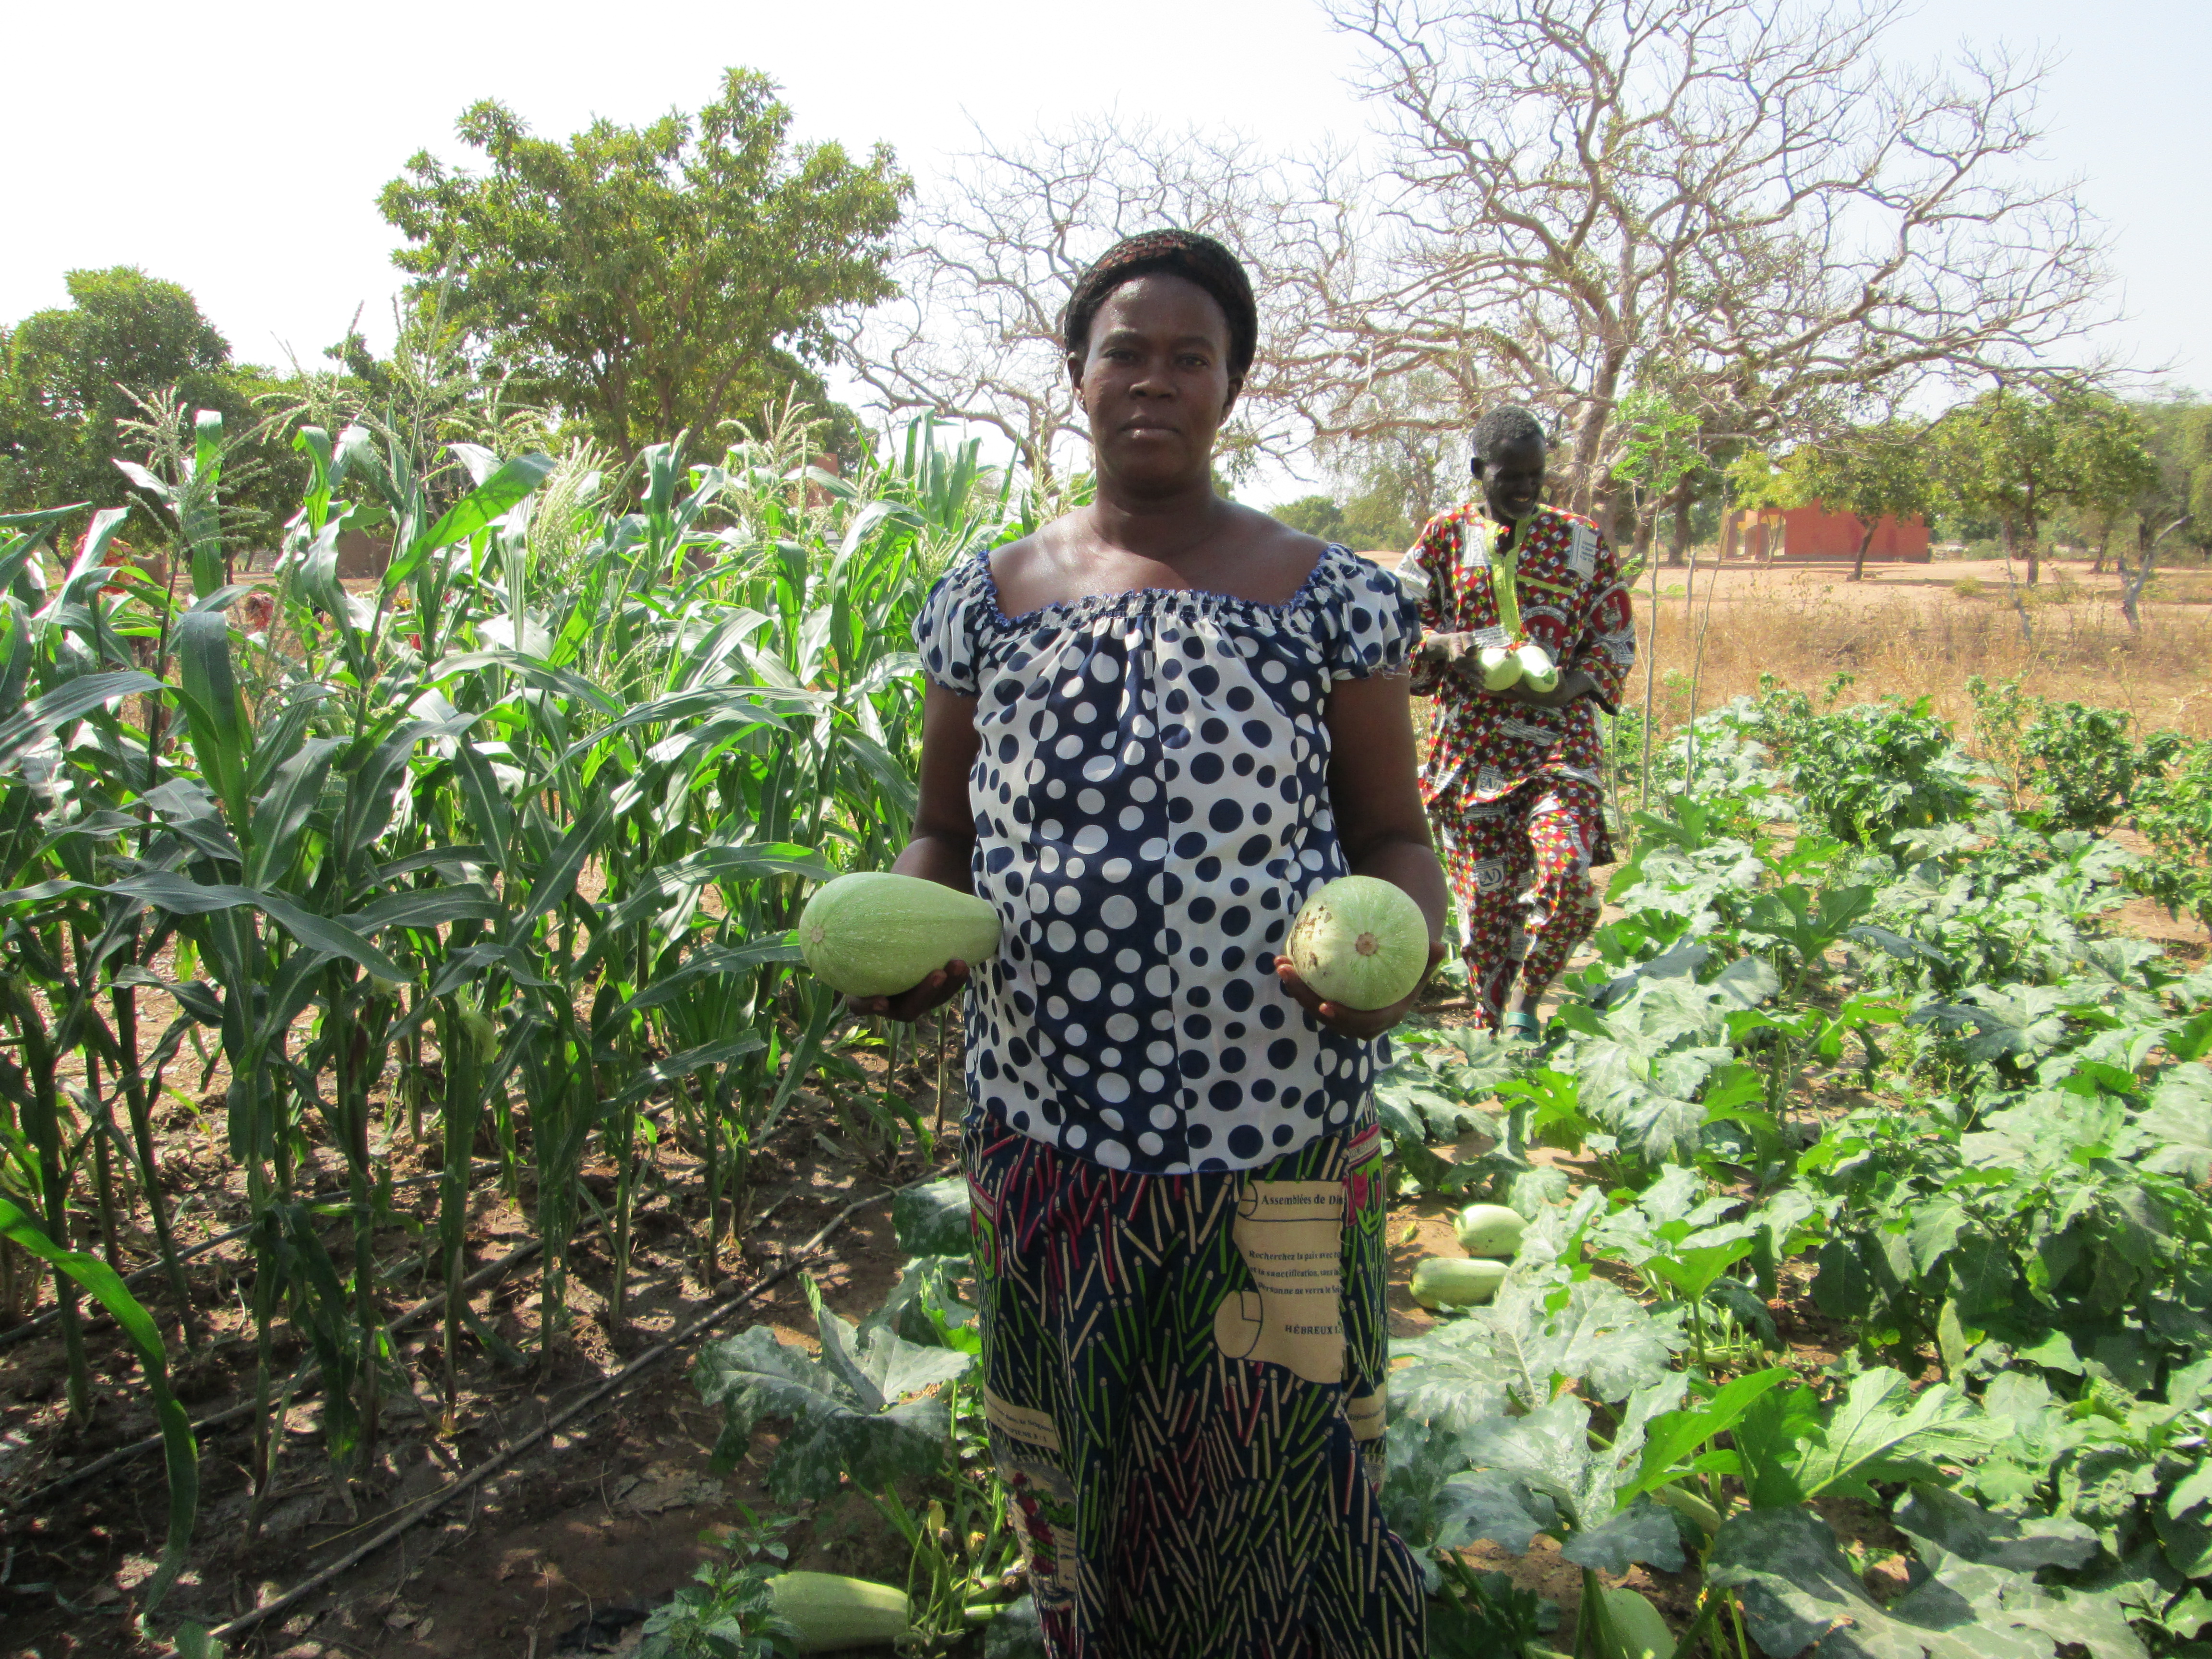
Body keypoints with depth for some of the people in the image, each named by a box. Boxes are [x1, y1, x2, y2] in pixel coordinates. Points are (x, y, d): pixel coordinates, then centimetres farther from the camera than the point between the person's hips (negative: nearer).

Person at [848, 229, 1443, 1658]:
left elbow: (1394, 834, 4)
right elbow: (945, 832, 13)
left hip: (1274, 1149, -2)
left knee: (1272, 1492, 10)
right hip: (1047, 1133, 3)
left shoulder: (1331, 598, 0)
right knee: (1073, 1488, 19)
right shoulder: (991, 599, 7)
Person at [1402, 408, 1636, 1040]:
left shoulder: (1581, 541, 6)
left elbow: (1616, 639, 9)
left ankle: (1526, 1006, 5)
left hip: (1558, 739, 0)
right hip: (1470, 742, 1)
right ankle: (1491, 1023, 23)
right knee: (1484, 894, 3)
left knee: (1567, 875, -20)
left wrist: (1566, 688, -11)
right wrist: (1444, 645, -15)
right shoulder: (1445, 534, 6)